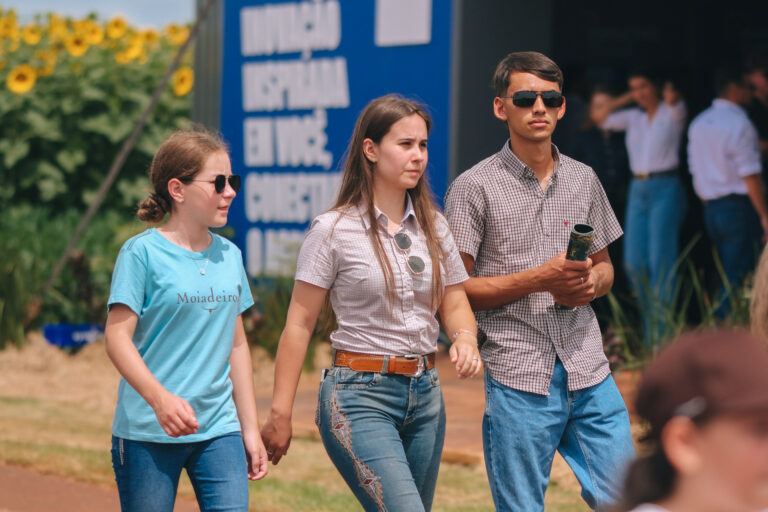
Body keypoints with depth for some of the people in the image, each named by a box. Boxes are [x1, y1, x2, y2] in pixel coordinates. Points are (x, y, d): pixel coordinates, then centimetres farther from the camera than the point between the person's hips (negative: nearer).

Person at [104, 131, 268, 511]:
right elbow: (118, 337, -10)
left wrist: (250, 428, 15)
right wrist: (160, 398, -25)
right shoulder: (142, 252, -5)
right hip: (147, 434, -4)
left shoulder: (229, 255, 11)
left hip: (219, 429, 4)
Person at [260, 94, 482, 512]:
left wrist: (464, 338, -9)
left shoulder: (433, 226, 9)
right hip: (360, 397, -6)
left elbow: (455, 305, 15)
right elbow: (299, 325, -4)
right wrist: (279, 415, -6)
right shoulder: (333, 231, -6)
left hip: (425, 394, 6)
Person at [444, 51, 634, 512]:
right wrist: (539, 279, -14)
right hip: (519, 378, -4)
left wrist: (591, 283, -2)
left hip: (590, 373, 4)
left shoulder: (584, 180, 13)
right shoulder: (474, 188, -2)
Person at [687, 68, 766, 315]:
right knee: (739, 279, -6)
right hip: (738, 207, -8)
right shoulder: (739, 123, -12)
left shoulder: (698, 124, 13)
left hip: (711, 210, 8)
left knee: (730, 277, 14)